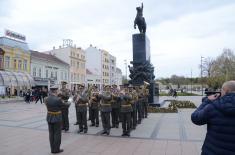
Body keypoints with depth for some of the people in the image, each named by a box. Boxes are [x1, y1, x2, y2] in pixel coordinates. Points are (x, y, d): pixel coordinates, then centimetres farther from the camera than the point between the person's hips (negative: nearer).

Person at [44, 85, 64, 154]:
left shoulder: (46, 99, -3)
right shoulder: (58, 99, -21)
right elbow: (62, 105, -4)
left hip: (49, 117, 6)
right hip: (57, 118, -6)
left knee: (51, 133, 14)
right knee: (57, 134, 6)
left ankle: (52, 149, 23)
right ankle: (56, 149, 14)